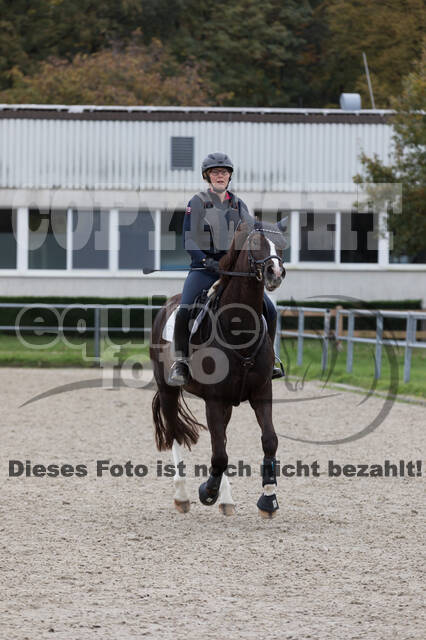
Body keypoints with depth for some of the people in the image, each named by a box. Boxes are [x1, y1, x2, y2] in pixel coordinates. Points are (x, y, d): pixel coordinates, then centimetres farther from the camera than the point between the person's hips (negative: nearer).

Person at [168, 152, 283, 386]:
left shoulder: (238, 205, 14)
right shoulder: (198, 202, 1)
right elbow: (189, 240, -7)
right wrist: (207, 262, -21)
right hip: (204, 268, -4)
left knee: (269, 310, -5)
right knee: (184, 311, -27)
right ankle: (180, 362, -14)